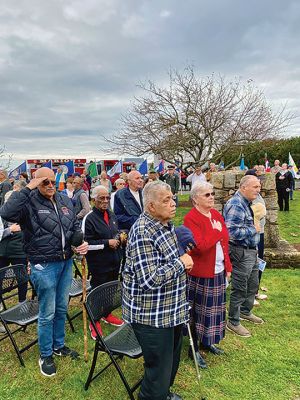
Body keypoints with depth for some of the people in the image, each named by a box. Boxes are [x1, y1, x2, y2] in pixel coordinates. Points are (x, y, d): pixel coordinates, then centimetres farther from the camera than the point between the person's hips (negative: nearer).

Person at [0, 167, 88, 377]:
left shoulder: (65, 200, 6)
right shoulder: (29, 203, -12)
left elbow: (75, 226, 15)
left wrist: (82, 242, -3)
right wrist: (27, 189, -28)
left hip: (66, 262, 6)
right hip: (44, 265, -6)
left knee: (62, 308, 21)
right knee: (47, 313, 8)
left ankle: (59, 345, 42)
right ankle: (45, 355, 30)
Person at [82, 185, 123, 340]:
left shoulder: (111, 215, 8)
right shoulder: (89, 218, -15)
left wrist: (119, 237, 1)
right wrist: (107, 243, -19)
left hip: (114, 262, 7)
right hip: (99, 264, -7)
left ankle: (107, 314, 41)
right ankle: (94, 322, 27)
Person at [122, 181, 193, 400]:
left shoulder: (167, 223, 4)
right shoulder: (143, 233, -26)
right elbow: (149, 279, -32)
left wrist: (183, 262, 5)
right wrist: (180, 263, -22)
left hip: (172, 308, 9)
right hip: (151, 314, -9)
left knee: (172, 358, 27)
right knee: (159, 367, 7)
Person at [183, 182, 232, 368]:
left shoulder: (216, 214, 5)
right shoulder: (191, 218, -17)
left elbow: (225, 243, 10)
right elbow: (200, 246, -27)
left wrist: (228, 267, 10)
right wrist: (216, 231, -19)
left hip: (218, 272, 7)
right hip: (200, 274, -7)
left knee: (213, 308, 19)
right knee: (198, 310, 7)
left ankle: (208, 341, 40)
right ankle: (194, 349, 26)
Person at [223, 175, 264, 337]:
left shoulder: (246, 202, 9)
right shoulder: (236, 205, -23)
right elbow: (233, 232, -30)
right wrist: (254, 229, -17)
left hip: (251, 251, 10)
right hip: (241, 252, -10)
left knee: (253, 285, 23)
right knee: (239, 289, 4)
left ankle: (245, 312, 43)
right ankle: (233, 322, 21)